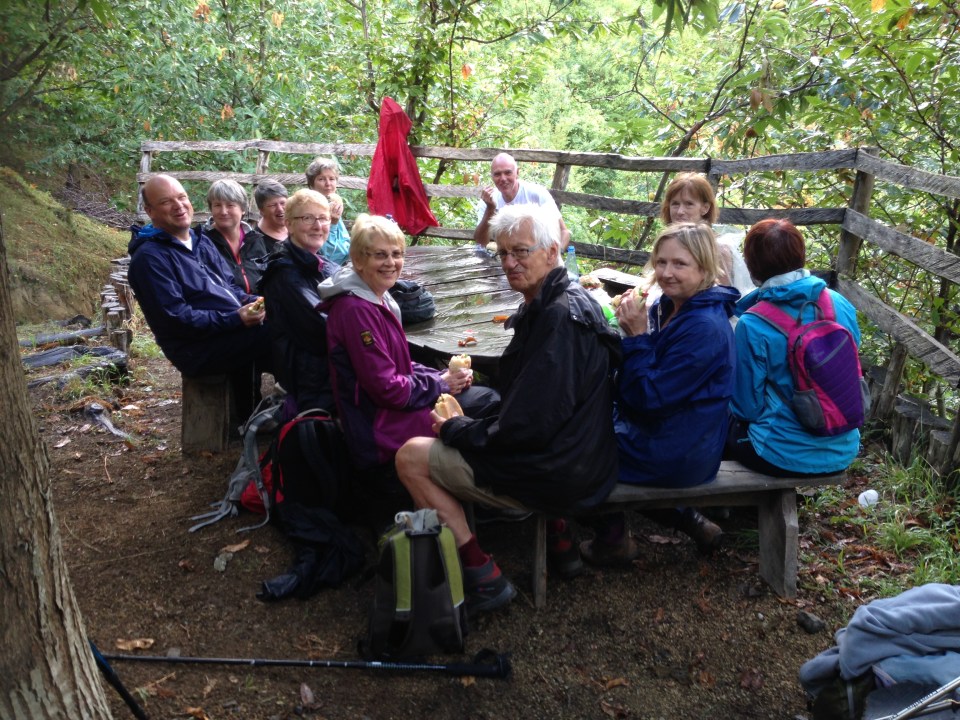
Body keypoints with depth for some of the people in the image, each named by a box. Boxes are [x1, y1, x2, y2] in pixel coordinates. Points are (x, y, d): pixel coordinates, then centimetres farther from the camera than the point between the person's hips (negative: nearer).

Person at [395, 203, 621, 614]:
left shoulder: (560, 318, -22)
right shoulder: (559, 303, 9)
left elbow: (525, 427, -24)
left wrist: (453, 428, -9)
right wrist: (464, 424, 5)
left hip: (557, 471, -10)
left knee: (411, 457, -4)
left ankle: (481, 577, -3)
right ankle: (557, 538, 25)